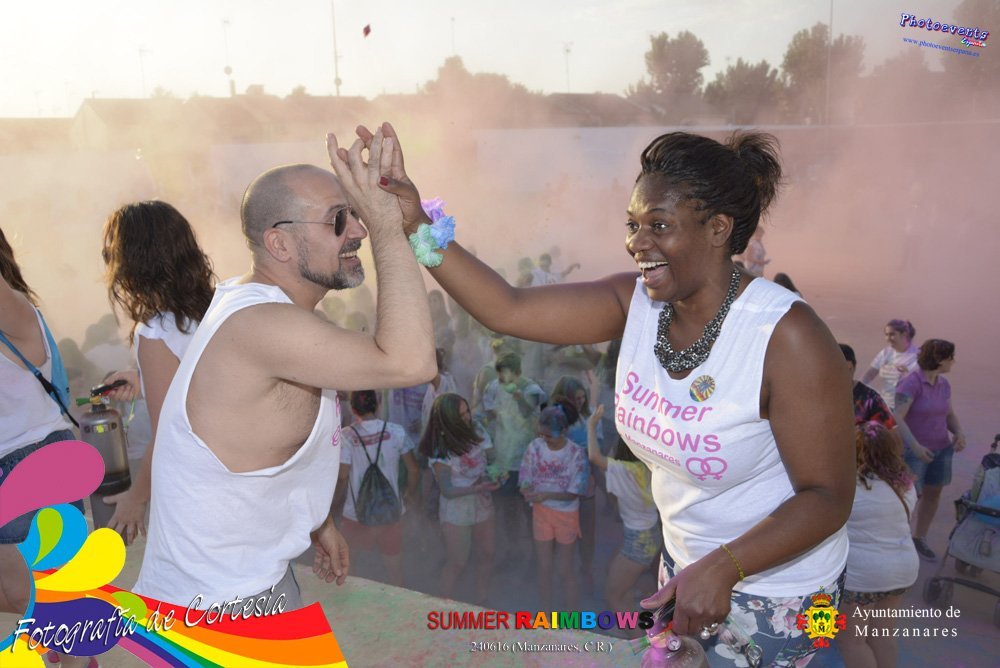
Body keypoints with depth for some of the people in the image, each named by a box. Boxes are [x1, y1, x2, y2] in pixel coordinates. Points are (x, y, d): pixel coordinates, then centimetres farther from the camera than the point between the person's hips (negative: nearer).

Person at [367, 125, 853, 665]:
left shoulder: (786, 336, -28)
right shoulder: (635, 302, -13)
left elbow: (828, 496, -22)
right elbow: (507, 309, -20)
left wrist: (724, 567, -34)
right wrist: (414, 224, -27)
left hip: (773, 592, -5)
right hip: (686, 568, 6)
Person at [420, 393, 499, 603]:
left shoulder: (477, 434, -7)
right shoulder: (440, 450, -19)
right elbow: (447, 490, -18)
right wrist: (478, 488, -29)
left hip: (483, 506, 5)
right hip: (456, 511, -5)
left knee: (486, 556, 15)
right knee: (457, 562, 7)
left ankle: (481, 604, 36)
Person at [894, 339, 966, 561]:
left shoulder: (944, 384, 4)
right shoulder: (910, 383, -19)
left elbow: (949, 415, 15)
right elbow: (897, 418, -26)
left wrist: (959, 433, -5)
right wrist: (915, 446, -32)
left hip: (941, 449, 7)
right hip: (913, 450, -7)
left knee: (933, 493, 14)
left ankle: (919, 539, 30)